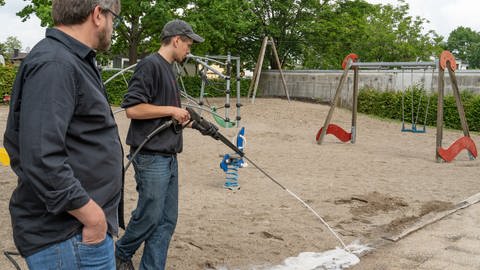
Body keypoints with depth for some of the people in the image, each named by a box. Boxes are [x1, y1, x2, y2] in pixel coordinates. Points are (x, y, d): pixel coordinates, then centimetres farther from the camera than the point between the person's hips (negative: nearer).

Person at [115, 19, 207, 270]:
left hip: (169, 157, 9)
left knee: (167, 220, 9)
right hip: (151, 157, -9)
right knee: (149, 217, 2)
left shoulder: (168, 69, 17)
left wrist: (182, 118, 7)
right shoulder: (150, 65, -11)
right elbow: (132, 108, -19)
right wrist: (172, 110, -13)